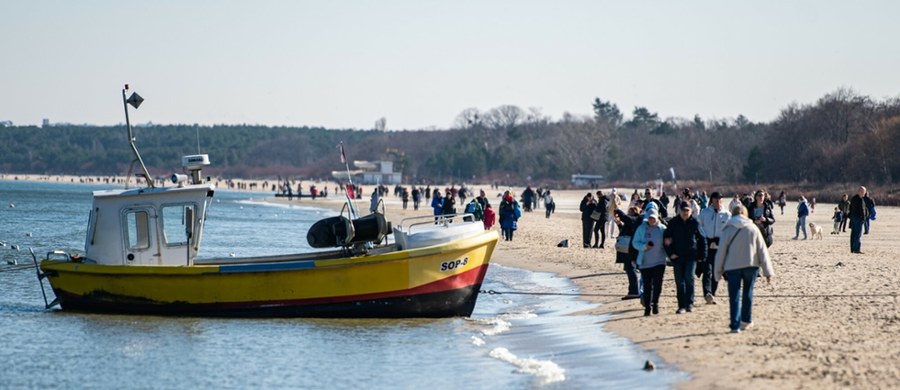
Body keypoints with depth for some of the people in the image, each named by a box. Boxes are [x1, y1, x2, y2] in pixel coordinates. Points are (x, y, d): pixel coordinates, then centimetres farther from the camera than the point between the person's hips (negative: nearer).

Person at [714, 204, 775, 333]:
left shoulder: (728, 230, 0)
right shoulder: (753, 228, 4)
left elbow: (721, 252, 0)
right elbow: (762, 250, 4)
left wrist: (718, 272, 8)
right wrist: (768, 272, 6)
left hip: (732, 267, -2)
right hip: (751, 265, 2)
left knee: (734, 296, 0)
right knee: (748, 293, 18)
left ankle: (735, 325, -6)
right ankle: (746, 320, 24)